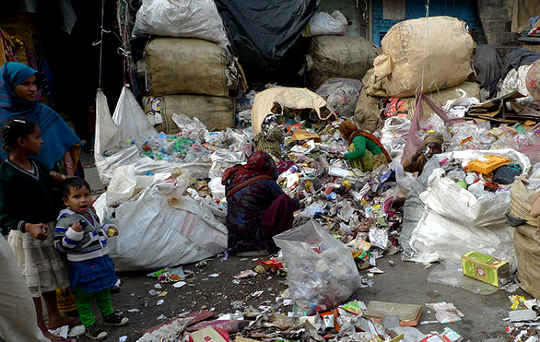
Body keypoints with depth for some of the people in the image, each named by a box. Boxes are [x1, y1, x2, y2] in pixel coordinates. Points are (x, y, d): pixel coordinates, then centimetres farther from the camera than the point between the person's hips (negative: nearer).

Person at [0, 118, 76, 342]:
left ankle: (54, 318, 38)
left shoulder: (36, 164, 3)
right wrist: (28, 227, -41)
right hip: (26, 236, -8)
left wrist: (53, 176, 1)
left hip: (47, 229, 8)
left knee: (49, 277, 21)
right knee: (32, 283, 5)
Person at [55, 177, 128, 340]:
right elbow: (60, 246, -22)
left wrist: (107, 229, 11)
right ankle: (89, 325, 21)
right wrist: (73, 233, -34)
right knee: (85, 296, 7)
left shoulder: (90, 211, 5)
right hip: (83, 266, -8)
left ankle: (108, 314, 42)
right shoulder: (66, 219, -21)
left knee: (104, 290, 23)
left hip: (101, 259, 8)